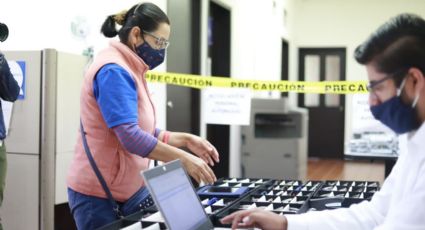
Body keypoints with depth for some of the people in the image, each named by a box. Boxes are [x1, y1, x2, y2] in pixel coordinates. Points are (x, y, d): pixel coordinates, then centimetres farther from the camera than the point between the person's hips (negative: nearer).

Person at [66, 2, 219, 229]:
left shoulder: (129, 71, 11)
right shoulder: (113, 71, -18)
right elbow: (130, 136, -27)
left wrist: (185, 140, 3)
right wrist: (183, 158, -25)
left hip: (132, 189, 9)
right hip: (99, 194, -9)